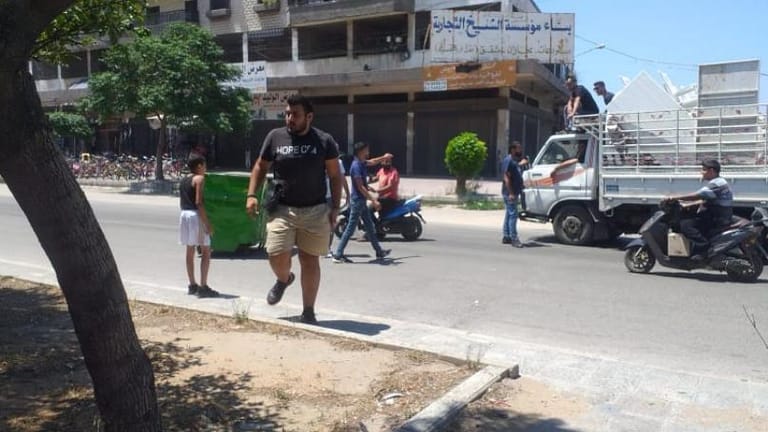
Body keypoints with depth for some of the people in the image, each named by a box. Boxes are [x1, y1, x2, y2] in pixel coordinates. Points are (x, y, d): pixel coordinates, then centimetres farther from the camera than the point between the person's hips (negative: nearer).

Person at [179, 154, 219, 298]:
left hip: (184, 215, 8)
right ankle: (203, 287, -6)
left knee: (190, 251, 12)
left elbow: (181, 202, 16)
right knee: (206, 252, -3)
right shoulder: (199, 178, -10)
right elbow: (198, 202, -18)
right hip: (196, 216, -8)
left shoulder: (183, 180, 14)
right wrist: (207, 223, -19)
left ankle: (192, 285, 18)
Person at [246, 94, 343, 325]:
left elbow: (335, 175, 4)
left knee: (310, 262, 5)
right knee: (277, 256, -8)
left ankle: (308, 312, 20)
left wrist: (335, 207, -2)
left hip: (315, 211, -1)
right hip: (282, 209, 1)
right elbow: (260, 167, 12)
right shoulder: (275, 137, 2)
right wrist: (252, 195, -1)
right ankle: (283, 279, 30)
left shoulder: (324, 141, -2)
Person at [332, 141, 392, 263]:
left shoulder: (362, 164, 9)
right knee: (350, 229, -6)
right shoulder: (356, 166, -19)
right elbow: (360, 187, -23)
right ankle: (338, 255, -2)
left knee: (370, 227, 16)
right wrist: (373, 200, -24)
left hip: (362, 201, 10)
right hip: (357, 201, -10)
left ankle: (379, 252, 26)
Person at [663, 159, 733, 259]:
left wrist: (675, 198, -25)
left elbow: (698, 195, -26)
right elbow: (705, 200, 24)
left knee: (685, 224, -22)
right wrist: (686, 205, 18)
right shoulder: (717, 182, 19)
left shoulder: (716, 183, -16)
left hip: (718, 219, -11)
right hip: (716, 217, 11)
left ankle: (703, 245, -27)